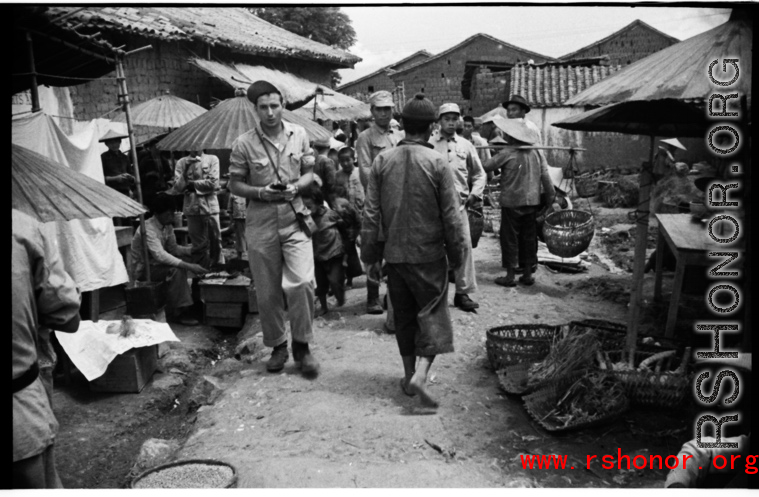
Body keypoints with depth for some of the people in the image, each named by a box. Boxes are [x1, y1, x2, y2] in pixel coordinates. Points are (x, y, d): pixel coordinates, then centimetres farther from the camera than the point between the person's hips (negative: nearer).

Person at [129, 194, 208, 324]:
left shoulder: (168, 226, 0)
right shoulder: (148, 228, -26)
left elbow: (173, 249, 6)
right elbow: (160, 255, -38)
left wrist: (194, 250, -12)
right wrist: (188, 266, -44)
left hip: (155, 264, 9)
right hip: (142, 270, -9)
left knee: (187, 259, -7)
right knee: (176, 270, -29)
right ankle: (174, 313, -20)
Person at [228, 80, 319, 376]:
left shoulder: (298, 135, 3)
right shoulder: (244, 144, -4)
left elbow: (309, 173, 10)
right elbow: (234, 185, 1)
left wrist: (296, 186, -11)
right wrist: (260, 192, -16)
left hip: (295, 220, 0)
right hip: (261, 224, 0)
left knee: (301, 282, -13)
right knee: (267, 292, 8)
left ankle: (301, 346, 7)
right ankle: (277, 345, 28)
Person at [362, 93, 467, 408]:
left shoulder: (383, 161, -1)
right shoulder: (437, 162, -9)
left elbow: (371, 213, 0)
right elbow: (451, 216, -7)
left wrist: (371, 255, 8)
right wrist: (456, 255, 4)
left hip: (395, 252, 3)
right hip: (429, 253, -3)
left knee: (404, 315, 16)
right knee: (433, 313, 8)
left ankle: (409, 375, 26)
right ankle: (420, 375, -8)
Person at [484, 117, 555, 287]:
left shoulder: (507, 154, -12)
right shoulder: (535, 153, 3)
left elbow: (485, 167, -8)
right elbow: (546, 176, 5)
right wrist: (550, 197, 13)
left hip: (512, 203, -5)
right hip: (532, 203, 5)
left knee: (510, 238, 4)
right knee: (529, 238, 12)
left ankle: (510, 276, 8)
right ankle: (528, 274, 19)